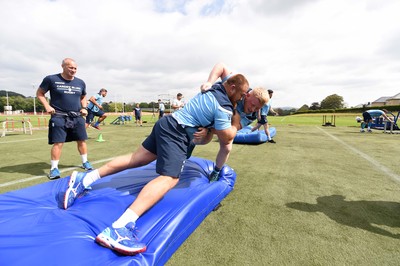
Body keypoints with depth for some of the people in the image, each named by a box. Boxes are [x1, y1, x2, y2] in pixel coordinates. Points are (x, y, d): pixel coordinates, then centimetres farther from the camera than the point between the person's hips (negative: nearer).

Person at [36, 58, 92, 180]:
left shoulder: (80, 83, 8)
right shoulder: (51, 79, -3)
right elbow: (39, 93, 6)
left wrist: (84, 108, 6)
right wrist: (47, 106, -9)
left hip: (77, 117, 4)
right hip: (59, 117, -3)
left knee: (82, 140, 8)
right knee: (58, 143, -5)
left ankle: (85, 162, 24)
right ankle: (54, 168, 8)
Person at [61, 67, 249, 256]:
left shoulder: (217, 87, 14)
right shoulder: (223, 107, -13)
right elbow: (227, 137, -8)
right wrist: (235, 124, 10)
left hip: (168, 123, 10)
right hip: (177, 132, -10)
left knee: (137, 158, 14)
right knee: (170, 179, -18)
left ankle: (84, 179, 17)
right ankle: (118, 229, -31)